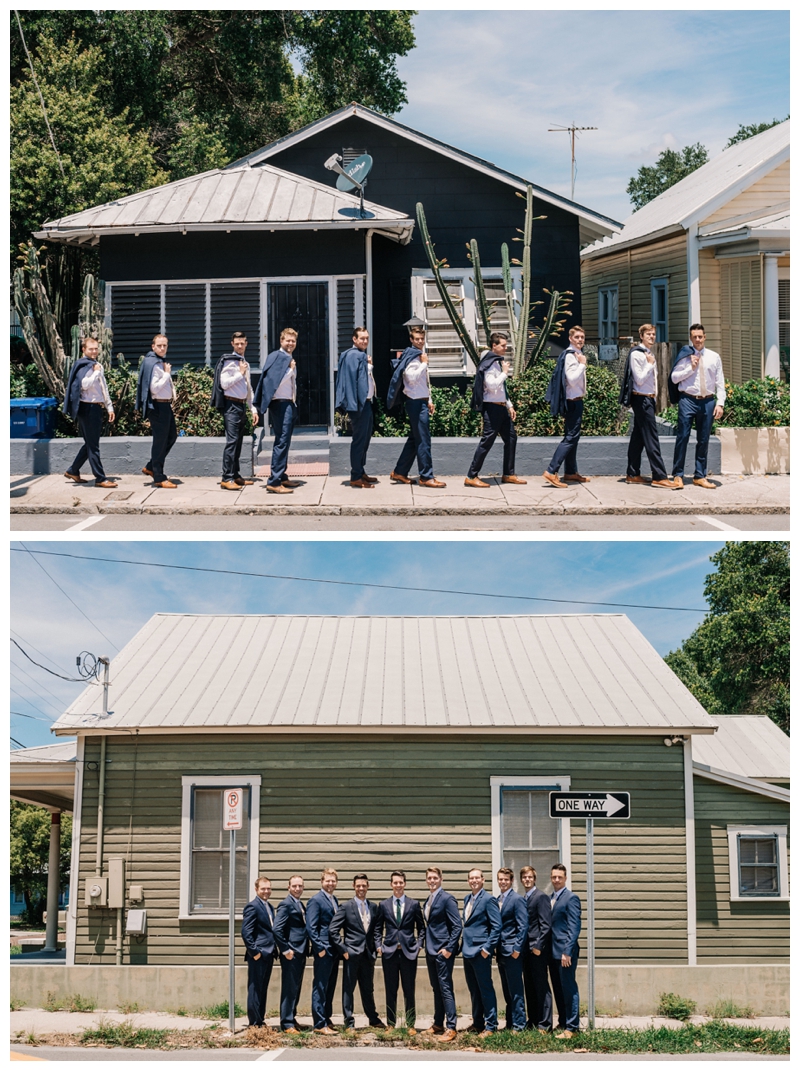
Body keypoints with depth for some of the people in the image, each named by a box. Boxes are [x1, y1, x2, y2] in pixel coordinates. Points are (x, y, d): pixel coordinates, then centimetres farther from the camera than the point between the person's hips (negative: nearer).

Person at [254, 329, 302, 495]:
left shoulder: (290, 360, 17)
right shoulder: (276, 357, -10)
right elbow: (274, 381, -20)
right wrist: (290, 369, -20)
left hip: (290, 404, 9)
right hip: (280, 404, -9)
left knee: (285, 442, 14)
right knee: (282, 442, -14)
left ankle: (282, 477, 22)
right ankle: (274, 482, -17)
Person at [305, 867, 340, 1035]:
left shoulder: (334, 900, 17)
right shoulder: (316, 900, -9)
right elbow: (311, 927, -15)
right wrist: (320, 948, -18)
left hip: (334, 950, 8)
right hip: (323, 951, -8)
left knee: (330, 987, 14)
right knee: (320, 988, -5)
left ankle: (327, 1019, 21)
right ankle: (320, 1025, -4)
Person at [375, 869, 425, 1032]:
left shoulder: (414, 904, 6)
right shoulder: (383, 905, 8)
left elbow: (421, 927, 9)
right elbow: (378, 928, 12)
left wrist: (419, 945, -2)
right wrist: (378, 946, 1)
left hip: (408, 952, -1)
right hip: (389, 952, 1)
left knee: (409, 991, 2)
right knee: (390, 991, 4)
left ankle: (411, 1025, 8)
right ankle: (391, 1024, 10)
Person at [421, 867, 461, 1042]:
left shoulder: (447, 898, -10)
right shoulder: (428, 901, 15)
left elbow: (457, 926, -14)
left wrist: (449, 948, -18)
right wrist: (426, 946, 12)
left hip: (443, 951, -8)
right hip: (431, 951, 8)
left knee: (445, 988, -9)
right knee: (436, 988, 13)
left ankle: (451, 1029, -9)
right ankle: (438, 1024, 20)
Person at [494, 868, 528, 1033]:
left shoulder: (517, 899, -8)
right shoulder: (497, 900, 15)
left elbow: (523, 926, -13)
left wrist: (517, 948, -17)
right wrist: (495, 947, 11)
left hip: (512, 951, -8)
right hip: (501, 951, 8)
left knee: (515, 990, -6)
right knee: (507, 991, 11)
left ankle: (518, 1025, -4)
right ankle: (509, 1024, 15)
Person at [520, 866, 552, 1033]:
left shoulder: (541, 897, -8)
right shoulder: (524, 899, 16)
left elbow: (545, 924, -14)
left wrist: (538, 946, -18)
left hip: (537, 950, -8)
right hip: (526, 950, 8)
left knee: (541, 987, -6)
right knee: (529, 987, 11)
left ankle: (545, 1024, -4)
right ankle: (532, 1021, 17)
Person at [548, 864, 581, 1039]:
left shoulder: (571, 898, -8)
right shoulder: (551, 899, 16)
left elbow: (574, 927, -14)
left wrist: (567, 952, -19)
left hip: (565, 952, -8)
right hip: (553, 952, 8)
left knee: (569, 989, -5)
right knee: (558, 990, 13)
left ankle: (572, 1027, -2)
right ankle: (563, 1023, 21)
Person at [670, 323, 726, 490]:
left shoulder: (714, 357, 9)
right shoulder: (685, 356, 4)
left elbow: (720, 382, 8)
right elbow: (674, 378, 1)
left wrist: (720, 403, -2)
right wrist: (691, 368, -9)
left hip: (708, 401, 2)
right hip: (688, 400, -2)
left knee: (704, 440, 7)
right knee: (683, 437, -5)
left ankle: (700, 476, 15)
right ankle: (678, 475, 1)